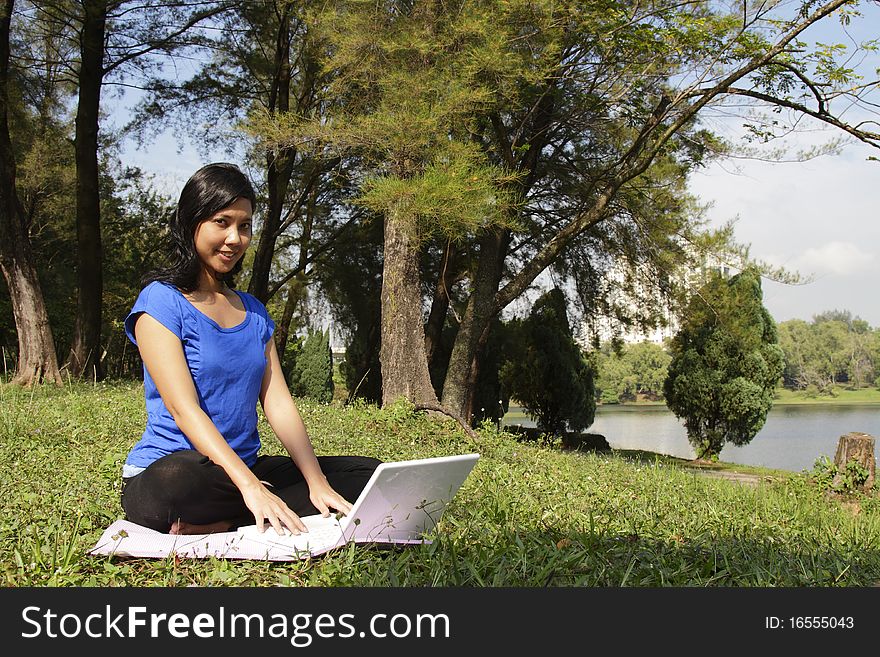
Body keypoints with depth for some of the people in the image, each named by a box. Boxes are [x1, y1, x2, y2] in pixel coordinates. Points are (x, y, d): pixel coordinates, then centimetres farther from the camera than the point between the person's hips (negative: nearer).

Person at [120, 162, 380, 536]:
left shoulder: (254, 312, 15)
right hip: (164, 471, -7)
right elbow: (183, 407, -17)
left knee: (370, 473, -7)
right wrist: (250, 486, -29)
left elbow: (278, 403, 7)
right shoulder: (161, 301, -5)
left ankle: (220, 524, -16)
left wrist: (318, 482, -9)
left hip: (245, 468, 8)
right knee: (180, 479, -43)